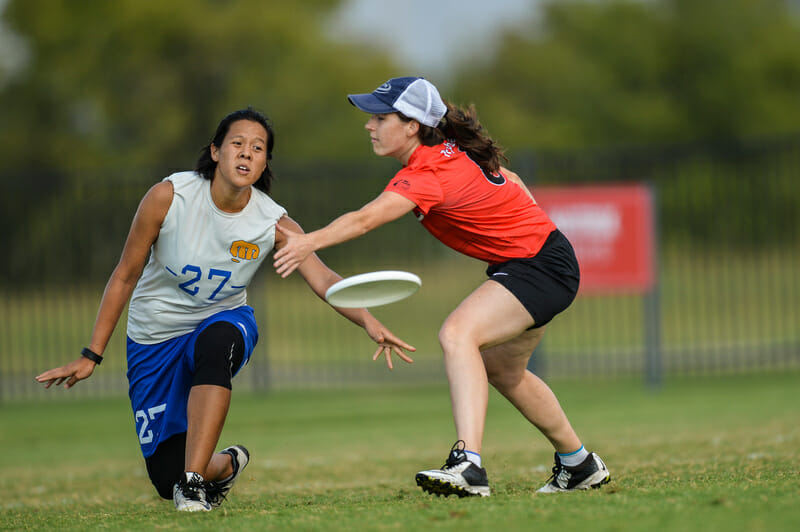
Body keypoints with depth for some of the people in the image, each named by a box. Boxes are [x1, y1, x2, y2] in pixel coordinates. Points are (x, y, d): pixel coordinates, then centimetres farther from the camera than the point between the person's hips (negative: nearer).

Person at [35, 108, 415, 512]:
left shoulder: (275, 224, -15)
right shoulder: (168, 197, -19)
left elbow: (323, 280, -26)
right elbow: (125, 277, -10)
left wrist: (368, 321, -46)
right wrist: (92, 355, -10)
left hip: (223, 322, 0)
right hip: (154, 338, 0)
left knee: (216, 342, -41)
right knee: (166, 476, -6)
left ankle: (195, 480, -36)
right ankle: (225, 464, 33)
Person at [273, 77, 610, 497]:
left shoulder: (429, 174, -27)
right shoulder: (448, 150, 1)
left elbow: (366, 219, -43)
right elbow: (509, 182, 16)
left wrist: (309, 242, -54)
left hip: (543, 266, -11)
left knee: (457, 334, -29)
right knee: (502, 369, 24)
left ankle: (468, 464, -41)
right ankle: (580, 465, 41)